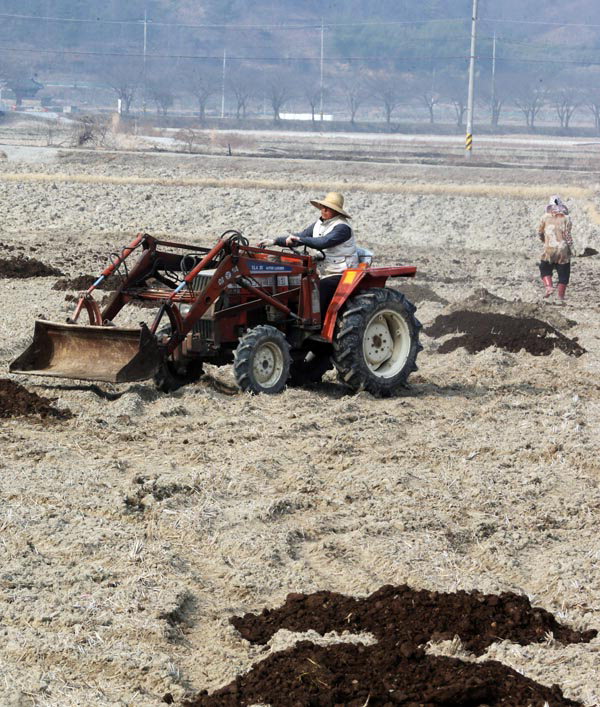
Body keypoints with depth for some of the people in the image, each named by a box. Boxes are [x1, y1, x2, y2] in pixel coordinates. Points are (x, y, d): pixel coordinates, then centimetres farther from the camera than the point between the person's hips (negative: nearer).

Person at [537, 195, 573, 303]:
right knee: (563, 273, 10)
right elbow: (568, 234, -7)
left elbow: (540, 232, 8)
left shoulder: (545, 217, 0)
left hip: (549, 249, 0)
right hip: (563, 249, 0)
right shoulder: (566, 217, -4)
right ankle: (561, 296, 10)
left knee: (545, 269, 16)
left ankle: (549, 286, -7)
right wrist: (571, 249, 0)